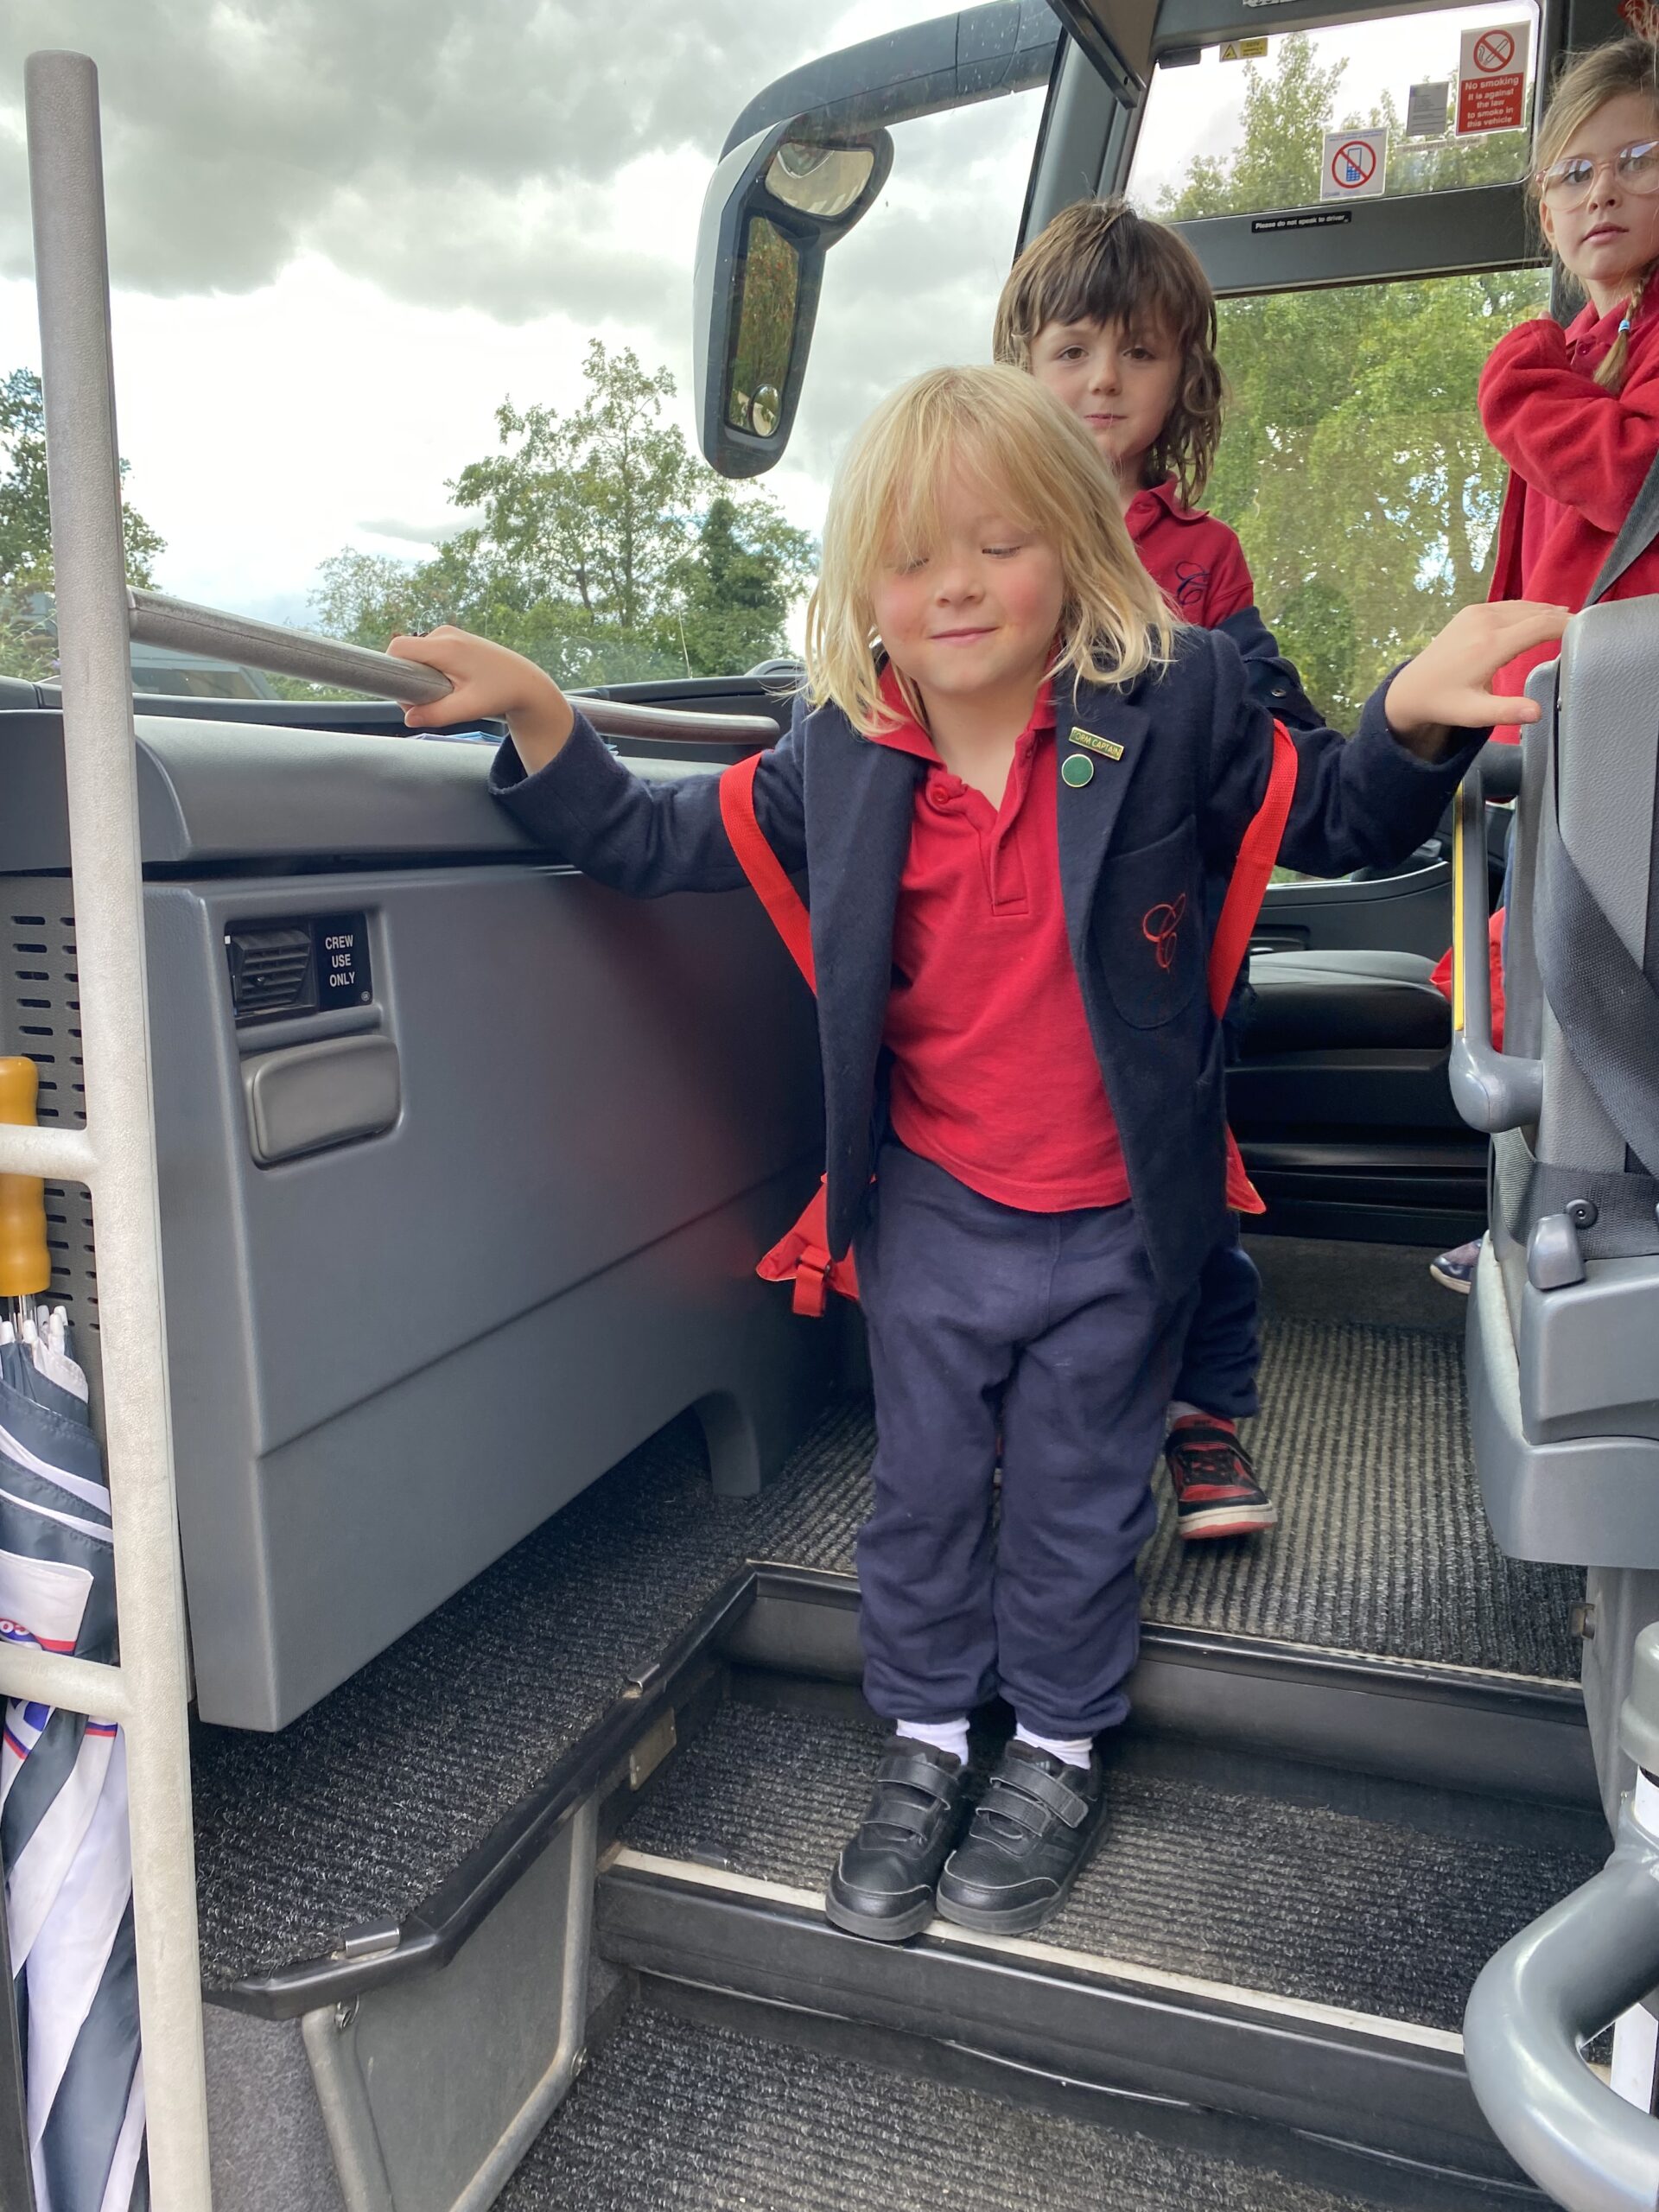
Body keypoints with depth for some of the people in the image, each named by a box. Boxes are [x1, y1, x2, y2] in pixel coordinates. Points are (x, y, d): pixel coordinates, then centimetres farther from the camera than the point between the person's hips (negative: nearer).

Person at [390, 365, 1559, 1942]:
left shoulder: (1173, 709, -11)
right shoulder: (838, 759, -5)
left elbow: (1335, 820, 0)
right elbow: (648, 844, 3)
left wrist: (1415, 720, -21)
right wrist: (533, 713, -8)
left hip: (1116, 1220, -1)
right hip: (931, 1212, 2)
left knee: (1076, 1500, 16)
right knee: (922, 1490, 17)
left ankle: (1057, 1752, 42)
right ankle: (923, 1746, 42)